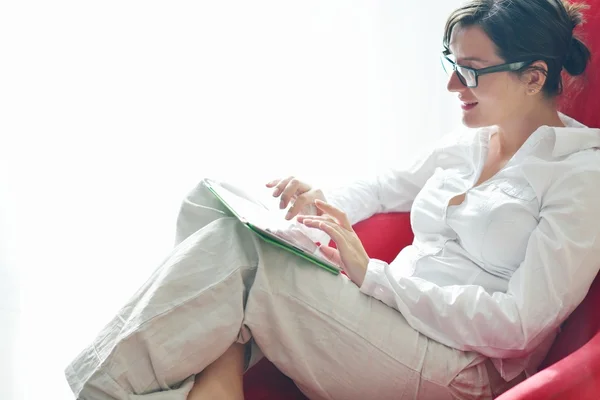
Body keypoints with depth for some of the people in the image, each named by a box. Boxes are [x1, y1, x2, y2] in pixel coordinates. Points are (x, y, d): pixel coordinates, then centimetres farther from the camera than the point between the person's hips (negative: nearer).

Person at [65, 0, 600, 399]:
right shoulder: (465, 144, 15)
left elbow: (517, 324, -16)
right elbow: (382, 189, 28)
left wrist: (371, 273, -20)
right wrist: (318, 201, 4)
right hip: (385, 316, 8)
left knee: (235, 257, -25)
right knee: (209, 204, -11)